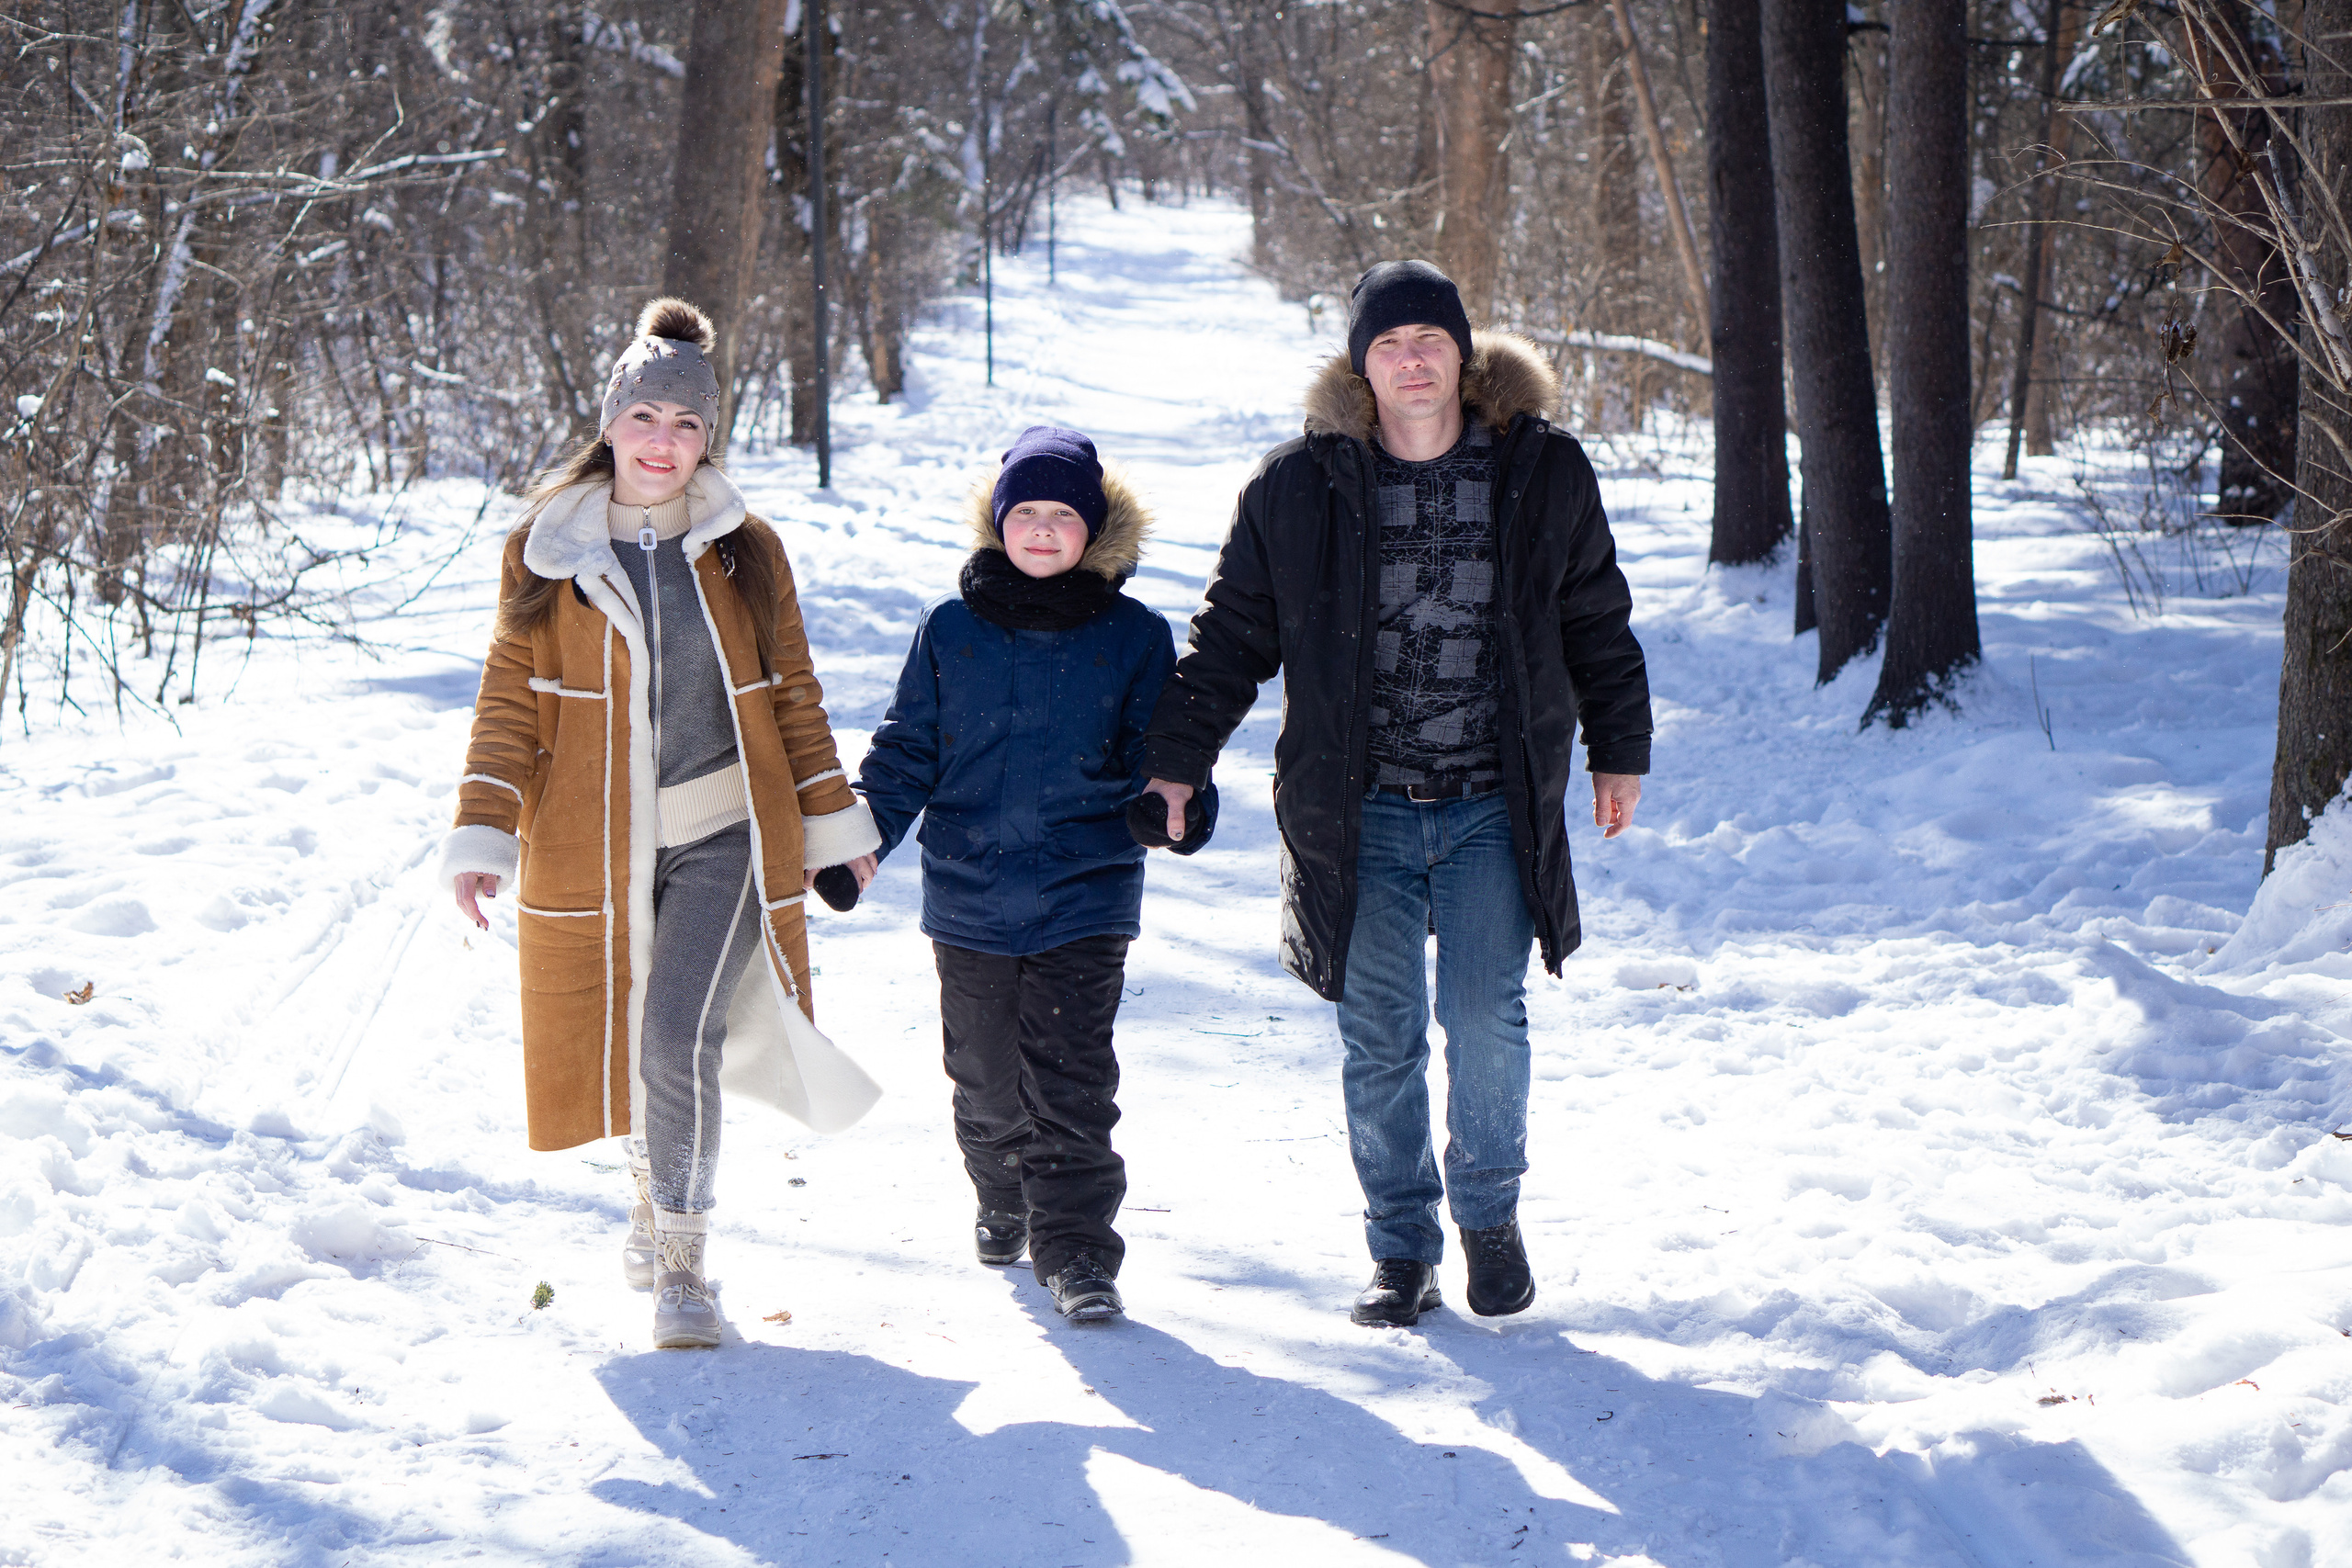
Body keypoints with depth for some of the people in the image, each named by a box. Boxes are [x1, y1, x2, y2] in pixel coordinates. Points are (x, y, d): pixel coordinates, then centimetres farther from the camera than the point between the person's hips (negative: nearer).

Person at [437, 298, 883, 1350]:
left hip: (723, 838, -1)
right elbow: (510, 701, 3)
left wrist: (834, 823, 13)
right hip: (595, 844, 1)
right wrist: (483, 835, -4)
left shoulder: (746, 552, 4)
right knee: (625, 1042, 10)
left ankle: (679, 1258, -1)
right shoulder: (544, 553, 1)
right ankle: (661, 1183, 39)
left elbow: (792, 694, 12)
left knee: (681, 1038, -14)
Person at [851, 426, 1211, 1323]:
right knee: (985, 1075, 14)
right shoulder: (950, 630, 5)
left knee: (1070, 1081, -8)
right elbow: (908, 751, 9)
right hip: (968, 894, 2)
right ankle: (1004, 1199, 38)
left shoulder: (1133, 638, 1)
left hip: (1085, 898, -2)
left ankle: (1076, 1250, -2)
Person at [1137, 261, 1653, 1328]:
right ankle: (1401, 1247, 18)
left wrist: (1620, 751, 16)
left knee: (1484, 1015, -8)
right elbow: (1232, 635, 6)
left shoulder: (1543, 472, 2)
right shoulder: (1299, 486, -1)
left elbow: (1597, 621, 14)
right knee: (1378, 1038, 3)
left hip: (1493, 807, 0)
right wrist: (1177, 759, 1)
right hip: (1357, 810, 0)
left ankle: (1490, 1215, 16)